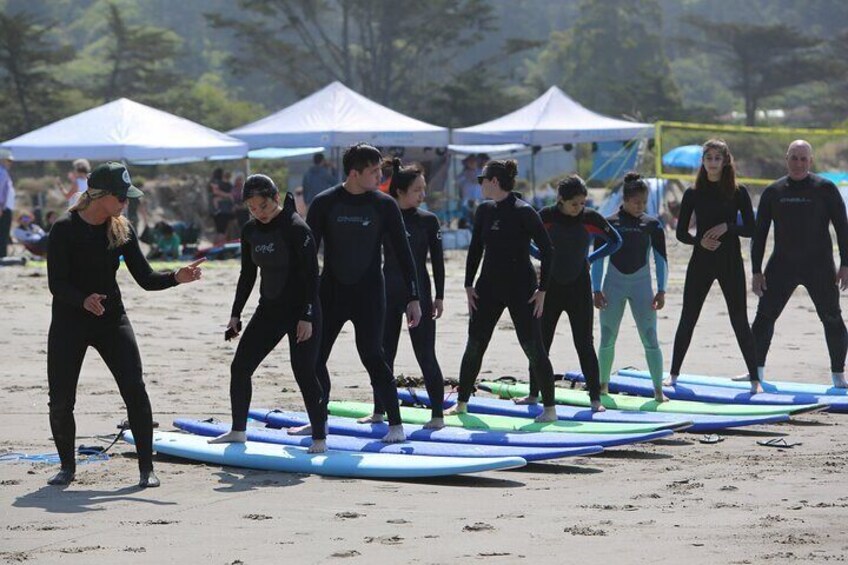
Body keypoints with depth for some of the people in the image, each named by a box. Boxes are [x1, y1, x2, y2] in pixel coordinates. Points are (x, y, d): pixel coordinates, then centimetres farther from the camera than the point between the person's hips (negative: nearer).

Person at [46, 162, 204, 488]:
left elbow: (145, 278, 2)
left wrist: (176, 278, -16)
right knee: (61, 400, -1)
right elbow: (56, 283, -15)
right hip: (69, 323, -3)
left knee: (135, 391, -11)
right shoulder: (65, 229, -11)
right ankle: (67, 467, 21)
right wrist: (83, 300, -33)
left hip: (111, 319, 3)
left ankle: (147, 469, -3)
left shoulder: (122, 230, 2)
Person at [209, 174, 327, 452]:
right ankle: (238, 431, 18)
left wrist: (307, 317, -20)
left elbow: (311, 275, -16)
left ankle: (319, 438, 0)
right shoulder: (250, 231, 4)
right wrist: (236, 314, 12)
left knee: (304, 373, -10)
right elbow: (248, 275, 14)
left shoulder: (296, 228, -16)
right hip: (269, 309, 7)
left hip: (301, 311, -7)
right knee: (239, 367, 5)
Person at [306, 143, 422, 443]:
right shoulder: (324, 203, -3)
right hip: (330, 292, 2)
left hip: (369, 294, -2)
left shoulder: (384, 205, -3)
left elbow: (403, 253, 0)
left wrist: (413, 298, -4)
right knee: (314, 356, 5)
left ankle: (396, 424, -6)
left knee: (372, 355, -12)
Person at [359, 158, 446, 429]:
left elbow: (437, 260, -1)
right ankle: (379, 411, 19)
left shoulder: (428, 221, -2)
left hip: (418, 292, -3)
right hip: (387, 293, 3)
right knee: (383, 353, 8)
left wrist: (439, 297, -5)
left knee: (425, 355, -3)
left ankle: (437, 414, 2)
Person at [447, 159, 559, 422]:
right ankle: (462, 402, 17)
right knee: (474, 345, 6)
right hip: (489, 287, 6)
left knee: (533, 347, -6)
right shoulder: (485, 211, 5)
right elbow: (475, 249, 13)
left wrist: (542, 290, -13)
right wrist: (469, 285, 7)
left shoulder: (524, 212, -13)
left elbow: (547, 250, -11)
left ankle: (550, 408, 1)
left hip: (521, 287, -6)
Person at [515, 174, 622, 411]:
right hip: (551, 287, 1)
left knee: (584, 343, -3)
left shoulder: (591, 218, -6)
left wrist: (591, 258, 3)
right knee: (540, 342, 6)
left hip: (579, 288, -1)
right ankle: (534, 394, 18)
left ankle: (595, 398, 0)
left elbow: (615, 241, 8)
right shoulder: (547, 216, -7)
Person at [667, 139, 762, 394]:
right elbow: (681, 232, 5)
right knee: (687, 318, 5)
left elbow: (751, 229, -1)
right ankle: (673, 373, 16)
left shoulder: (738, 192, 0)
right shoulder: (693, 193, 3)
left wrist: (727, 227, -17)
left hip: (730, 263, -1)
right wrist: (699, 241, -14)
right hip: (701, 262, 2)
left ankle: (755, 378, 3)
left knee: (739, 320, -2)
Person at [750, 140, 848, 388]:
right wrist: (756, 271, 3)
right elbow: (759, 233, 9)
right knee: (764, 316, 1)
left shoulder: (825, 189, -2)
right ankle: (756, 369, 13)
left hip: (818, 266, -2)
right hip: (782, 264, 3)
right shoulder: (773, 191, 6)